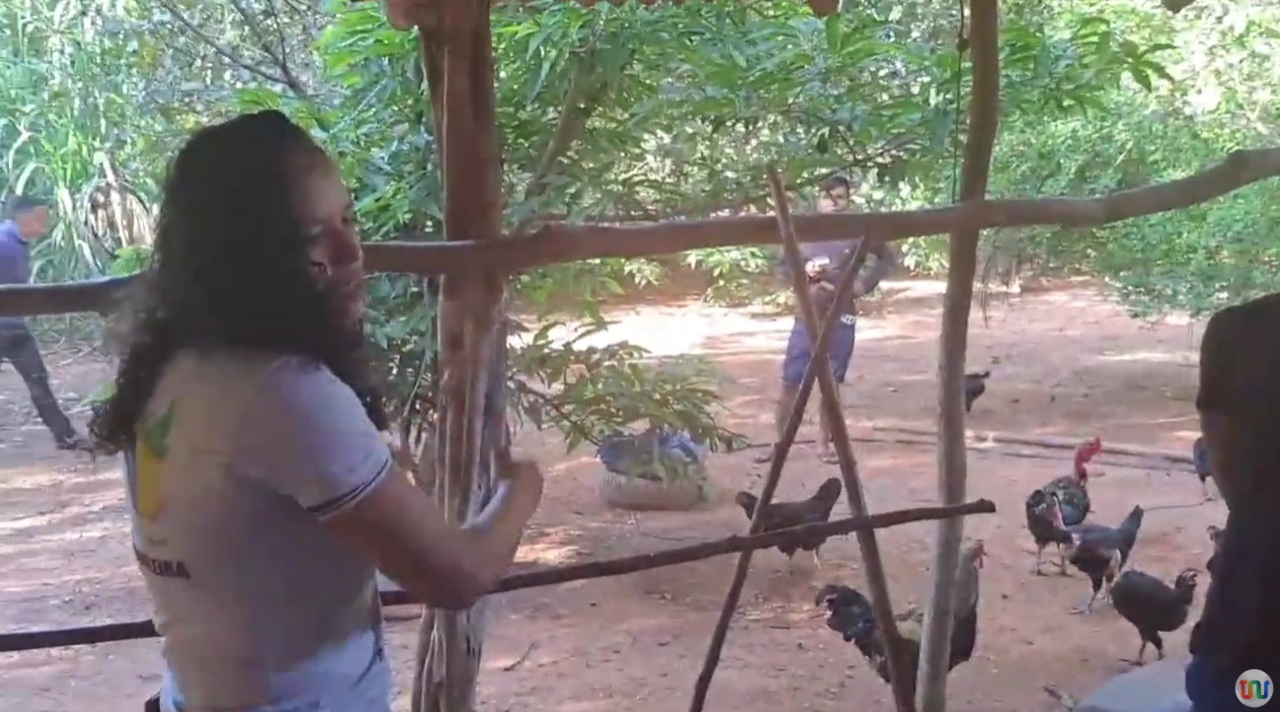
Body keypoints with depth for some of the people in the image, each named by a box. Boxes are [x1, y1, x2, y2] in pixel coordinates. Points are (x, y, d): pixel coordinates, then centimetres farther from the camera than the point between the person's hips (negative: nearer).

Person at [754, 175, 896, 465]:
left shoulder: (858, 234, -2)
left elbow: (887, 259, 9)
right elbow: (782, 266, 10)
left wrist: (864, 284, -4)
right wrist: (803, 272, -10)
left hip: (841, 318, -1)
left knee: (831, 383, 6)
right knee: (790, 382, 1)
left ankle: (824, 443, 19)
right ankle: (777, 442, 10)